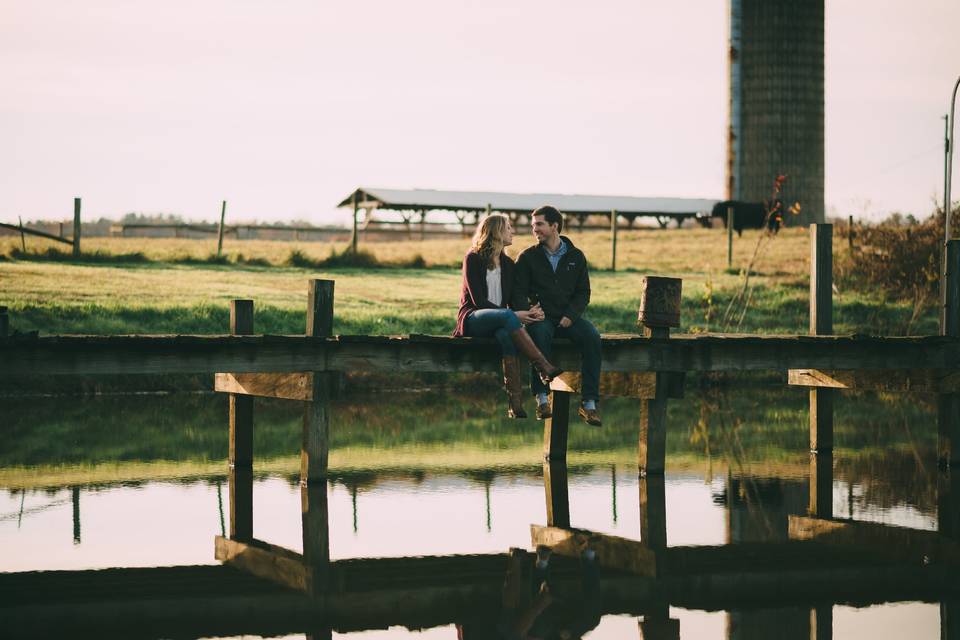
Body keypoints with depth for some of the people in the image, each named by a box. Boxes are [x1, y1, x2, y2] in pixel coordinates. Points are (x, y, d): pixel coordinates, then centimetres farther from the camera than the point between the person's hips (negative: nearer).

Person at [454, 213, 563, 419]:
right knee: (507, 316, -37)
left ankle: (515, 401, -48)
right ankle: (543, 367, -42)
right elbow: (478, 300, -11)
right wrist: (514, 315, -20)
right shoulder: (473, 259, -1)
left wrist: (530, 310, -13)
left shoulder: (508, 263, 17)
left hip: (498, 321, 4)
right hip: (473, 320, -4)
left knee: (506, 334, -36)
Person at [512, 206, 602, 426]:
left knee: (591, 336, -29)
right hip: (541, 317, -2)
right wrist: (527, 311, -17)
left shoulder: (576, 256, 13)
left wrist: (571, 315, -8)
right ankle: (541, 398, -36)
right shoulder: (527, 257, 10)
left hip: (567, 317, 2)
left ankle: (589, 402, -31)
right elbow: (518, 292, 4)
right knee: (540, 334, -38)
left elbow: (583, 292, 11)